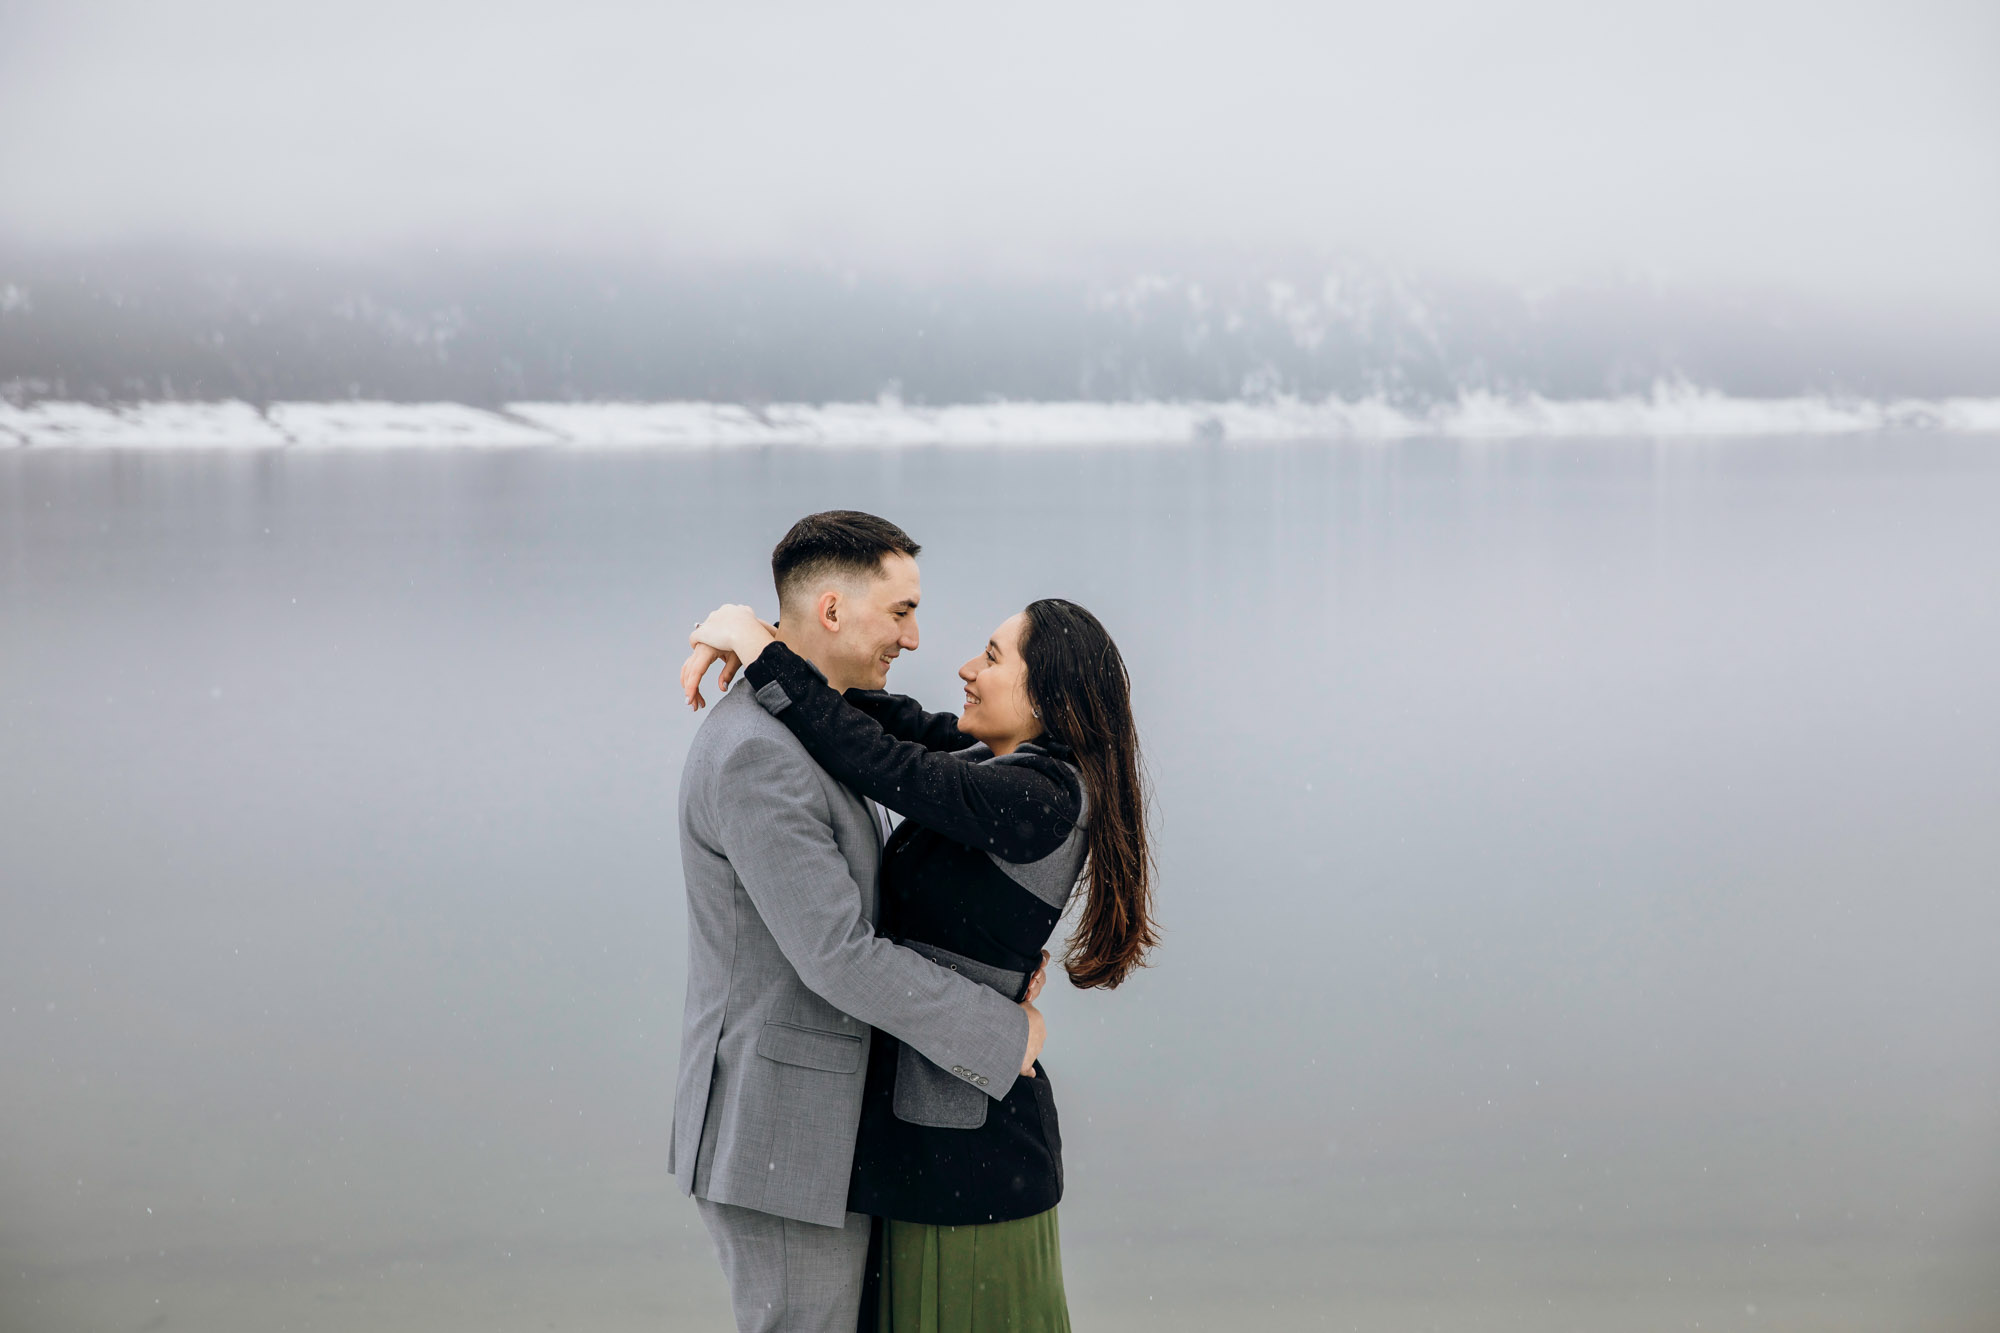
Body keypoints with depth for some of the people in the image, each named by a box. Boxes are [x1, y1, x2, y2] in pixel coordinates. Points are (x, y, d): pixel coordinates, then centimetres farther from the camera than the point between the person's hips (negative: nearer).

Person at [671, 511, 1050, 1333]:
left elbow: (860, 890, 22)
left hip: (819, 1124, 10)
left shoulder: (790, 732, 11)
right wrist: (1004, 1031, -16)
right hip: (781, 1142, -10)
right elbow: (837, 958, -26)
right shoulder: (755, 756, -23)